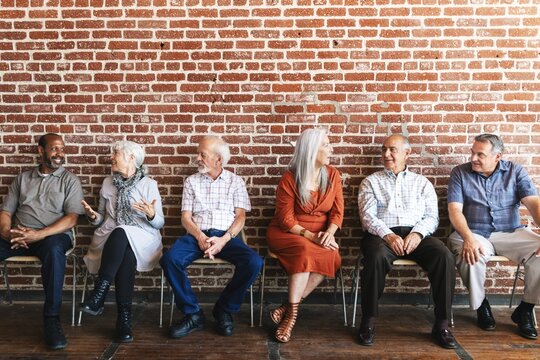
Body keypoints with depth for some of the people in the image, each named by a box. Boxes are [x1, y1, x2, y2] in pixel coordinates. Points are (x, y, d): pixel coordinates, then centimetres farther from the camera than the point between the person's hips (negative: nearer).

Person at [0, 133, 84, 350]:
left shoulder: (70, 181, 8)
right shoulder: (23, 178, 19)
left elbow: (71, 219, -4)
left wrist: (40, 234, -19)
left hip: (53, 235, -3)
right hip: (18, 237, 3)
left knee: (54, 249, -39)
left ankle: (51, 319, -31)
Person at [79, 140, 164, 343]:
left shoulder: (149, 184, 5)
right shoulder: (108, 183, 17)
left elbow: (159, 223, 3)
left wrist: (151, 215, -20)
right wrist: (93, 216, -2)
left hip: (141, 240, -2)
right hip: (110, 239, 2)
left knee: (121, 234, -38)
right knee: (125, 252, -35)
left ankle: (98, 296, -37)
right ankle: (124, 316, -36)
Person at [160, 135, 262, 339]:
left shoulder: (235, 181, 12)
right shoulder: (192, 181, 15)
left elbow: (240, 216, 3)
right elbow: (186, 217, 7)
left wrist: (224, 239, -15)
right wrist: (200, 236, -14)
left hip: (226, 235, -1)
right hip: (197, 235, 1)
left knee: (254, 262, -29)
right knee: (169, 259, -29)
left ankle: (224, 310, -6)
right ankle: (193, 314, -12)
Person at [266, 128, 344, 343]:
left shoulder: (333, 175, 2)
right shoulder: (289, 178, -10)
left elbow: (337, 212, 2)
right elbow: (286, 220, -10)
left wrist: (328, 233, -17)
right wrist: (310, 236, -22)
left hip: (321, 234, 4)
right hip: (287, 232, -3)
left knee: (332, 257, -29)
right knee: (305, 250, -37)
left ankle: (288, 306, -22)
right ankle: (292, 313, -28)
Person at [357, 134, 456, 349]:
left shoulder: (422, 182, 21)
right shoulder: (371, 182, 16)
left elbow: (432, 216, 10)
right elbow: (367, 215, 2)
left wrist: (417, 233, -13)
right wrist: (388, 235, -17)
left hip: (416, 234, 2)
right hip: (382, 234, -2)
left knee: (444, 256, -28)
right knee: (376, 257, -36)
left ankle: (441, 325, -16)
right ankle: (368, 322, -21)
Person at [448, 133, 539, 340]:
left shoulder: (515, 171, 6)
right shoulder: (460, 173, 2)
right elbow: (455, 209, -8)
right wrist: (468, 238, -28)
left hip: (511, 232, 2)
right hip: (473, 233, -2)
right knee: (471, 257, -35)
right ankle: (481, 306, -4)